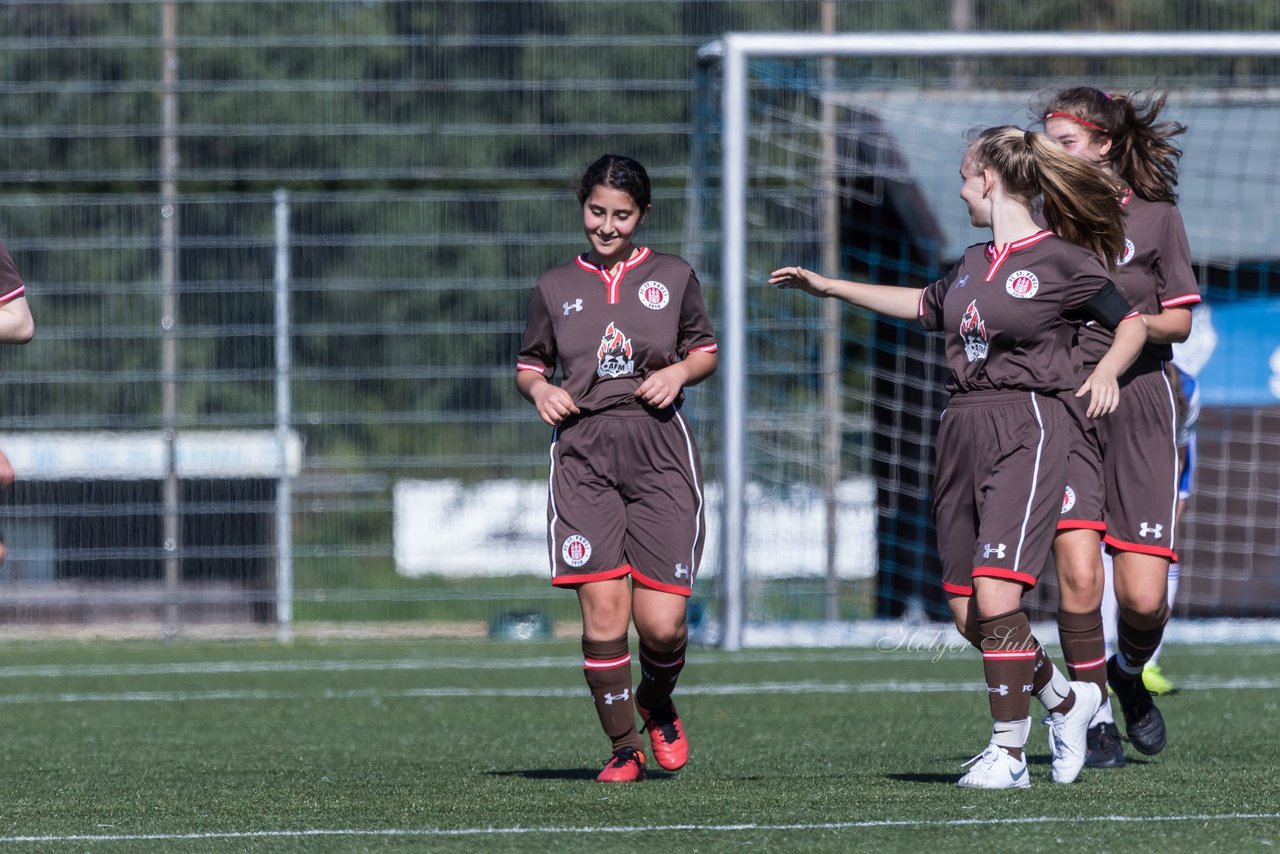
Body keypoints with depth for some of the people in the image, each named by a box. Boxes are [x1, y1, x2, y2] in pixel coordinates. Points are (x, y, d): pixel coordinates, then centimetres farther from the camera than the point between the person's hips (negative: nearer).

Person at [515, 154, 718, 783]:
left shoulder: (673, 278, 10)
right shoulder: (555, 288, 12)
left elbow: (706, 352, 20)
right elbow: (529, 366, 20)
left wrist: (679, 372, -1)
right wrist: (538, 388, -2)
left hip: (660, 452, 0)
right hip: (584, 455, 0)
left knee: (662, 624, -7)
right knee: (603, 611, -10)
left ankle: (657, 705, 26)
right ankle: (623, 747, 7)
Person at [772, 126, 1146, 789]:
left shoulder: (1061, 260, -4)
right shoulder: (973, 264, 17)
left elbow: (1131, 325, 3)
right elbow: (924, 306, 35)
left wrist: (1106, 373, -16)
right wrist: (829, 287, 38)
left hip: (1025, 429, -7)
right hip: (962, 430, 7)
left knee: (995, 596, -18)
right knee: (966, 613, 4)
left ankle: (1007, 752, -10)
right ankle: (1066, 700, 25)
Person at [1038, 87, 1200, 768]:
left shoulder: (1155, 218, 1)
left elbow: (1179, 322, 2)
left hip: (1137, 408, -1)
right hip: (1063, 408, 1)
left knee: (1143, 597, -6)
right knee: (1077, 573, -14)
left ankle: (1130, 670, 28)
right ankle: (1096, 719, 3)